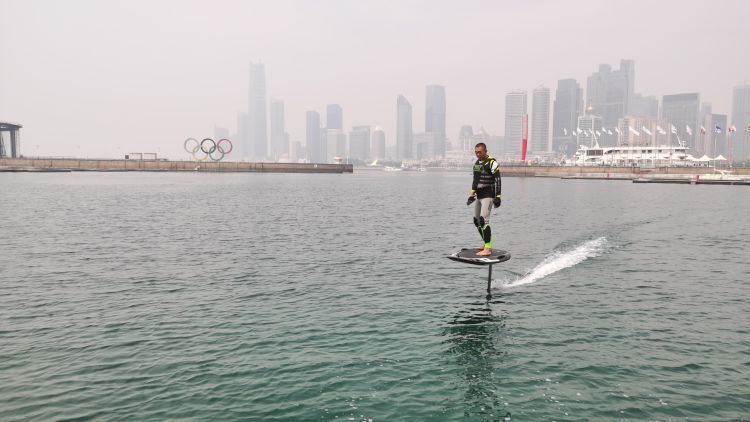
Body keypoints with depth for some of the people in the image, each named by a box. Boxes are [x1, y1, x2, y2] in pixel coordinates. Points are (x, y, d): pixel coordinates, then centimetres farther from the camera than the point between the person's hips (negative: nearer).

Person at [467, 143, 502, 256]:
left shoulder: (491, 162, -11)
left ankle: (488, 249, -17)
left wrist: (497, 197, -19)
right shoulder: (477, 163, 14)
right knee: (477, 221, 12)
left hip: (488, 196, -9)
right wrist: (472, 194, 20)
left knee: (483, 220, -18)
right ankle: (487, 244, 23)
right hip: (479, 196, 9)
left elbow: (497, 180, -14)